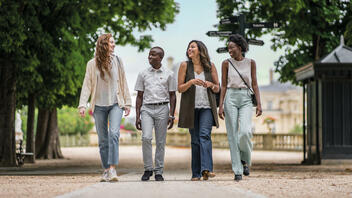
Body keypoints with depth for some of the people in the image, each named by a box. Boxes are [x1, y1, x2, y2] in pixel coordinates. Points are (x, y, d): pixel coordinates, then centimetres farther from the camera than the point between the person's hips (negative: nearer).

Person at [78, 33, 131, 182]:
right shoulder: (92, 64, 2)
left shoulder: (117, 61, 6)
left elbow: (123, 83, 11)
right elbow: (87, 85, 1)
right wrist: (82, 104, -8)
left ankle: (113, 169, -21)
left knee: (114, 134, -18)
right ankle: (106, 170, 15)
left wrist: (127, 103, 9)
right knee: (103, 140, 5)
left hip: (115, 104, 0)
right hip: (99, 105, 0)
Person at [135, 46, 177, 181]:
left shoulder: (168, 74, 6)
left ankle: (159, 172, 9)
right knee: (146, 137, -17)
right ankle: (148, 169, -5)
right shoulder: (143, 74, 9)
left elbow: (172, 96, 8)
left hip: (162, 109, 0)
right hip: (146, 108, 0)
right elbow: (139, 96, 11)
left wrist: (171, 115, -1)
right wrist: (137, 116, 4)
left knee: (161, 142, 1)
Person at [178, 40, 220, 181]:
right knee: (195, 140, 3)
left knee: (205, 135, -17)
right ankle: (196, 173, 7)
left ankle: (206, 169, -28)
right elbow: (180, 88, 2)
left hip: (207, 107, -1)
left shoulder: (210, 66, 5)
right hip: (191, 107, 1)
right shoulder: (185, 66, 3)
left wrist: (211, 84, -11)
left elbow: (217, 89, 11)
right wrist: (191, 82, -16)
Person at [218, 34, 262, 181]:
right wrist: (220, 106, -2)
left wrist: (259, 104, -2)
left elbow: (254, 84, 6)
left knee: (245, 132, -19)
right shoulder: (226, 63, 5)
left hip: (246, 99, 0)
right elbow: (223, 86, 5)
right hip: (231, 98, 0)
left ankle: (245, 159, 8)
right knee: (233, 135, -4)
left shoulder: (250, 63, 5)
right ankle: (238, 171, 1)